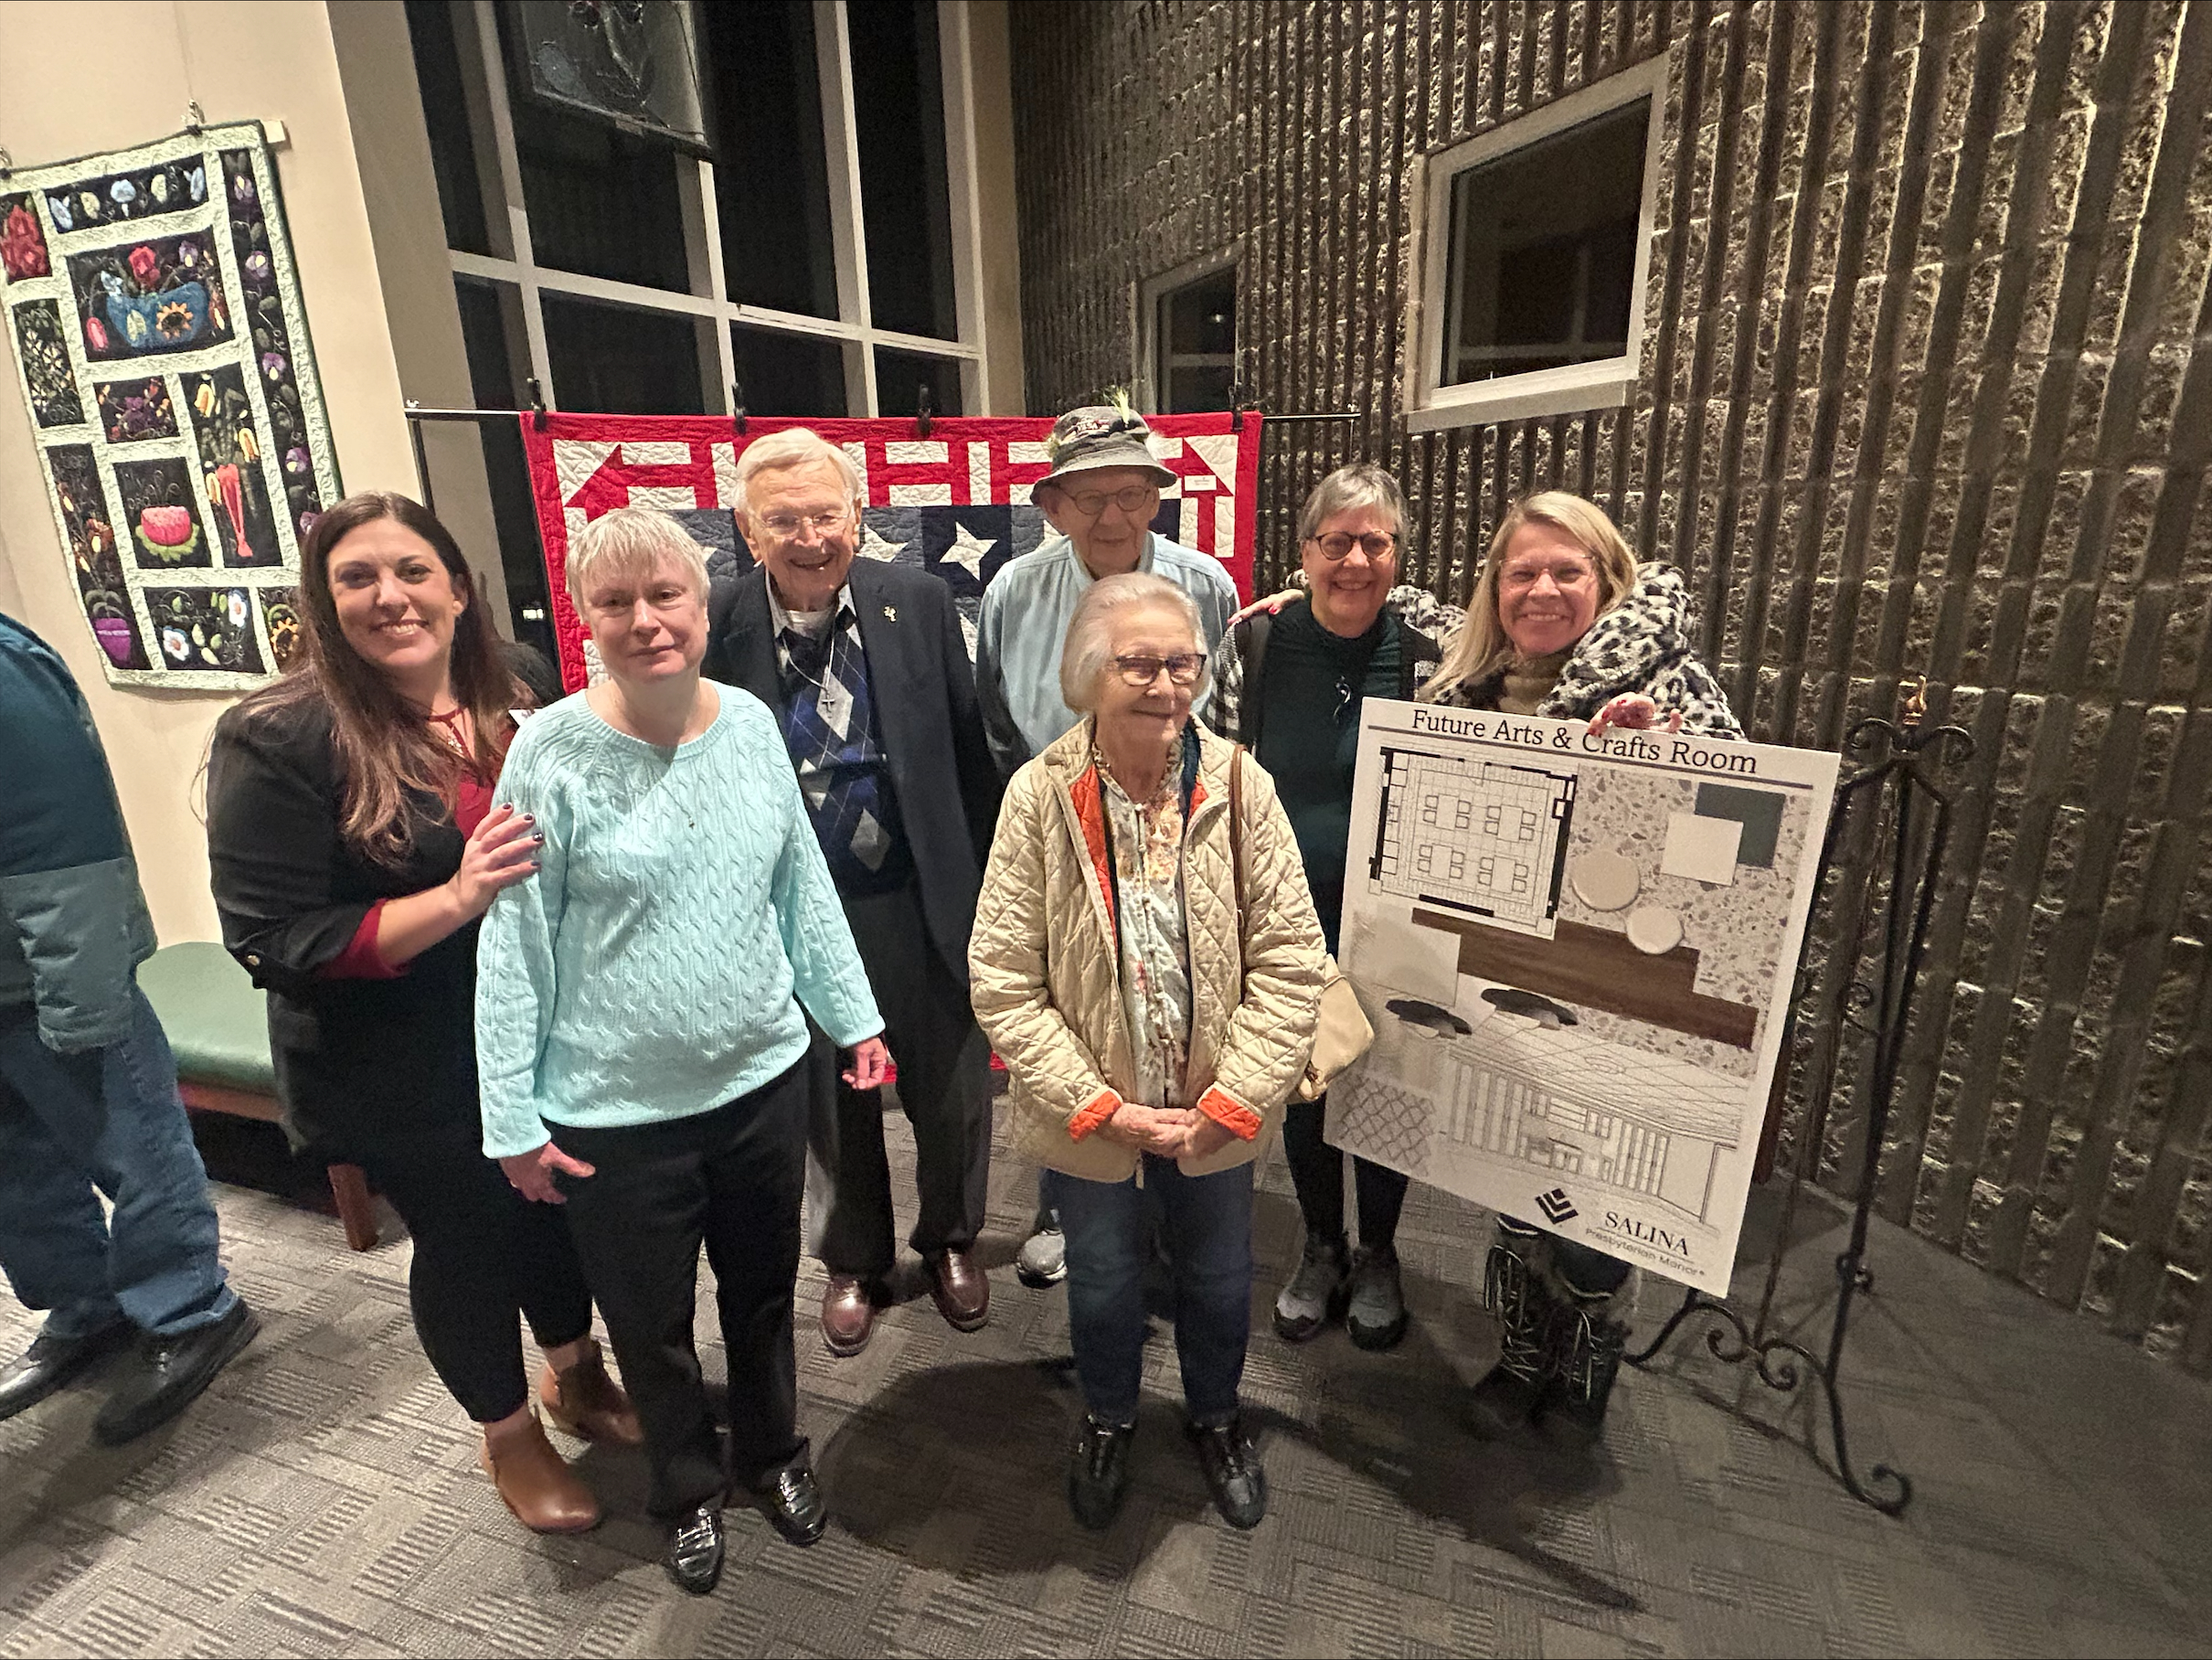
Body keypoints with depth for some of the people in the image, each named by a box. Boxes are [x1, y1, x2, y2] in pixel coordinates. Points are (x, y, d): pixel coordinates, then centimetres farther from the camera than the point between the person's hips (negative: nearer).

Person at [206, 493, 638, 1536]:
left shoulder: (510, 708, -1)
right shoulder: (279, 741, -17)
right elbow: (275, 942, -19)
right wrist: (455, 899, -30)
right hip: (404, 1073, -4)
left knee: (558, 1204, 21)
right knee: (462, 1237, 14)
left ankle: (574, 1374, 50)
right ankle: (507, 1432, 43)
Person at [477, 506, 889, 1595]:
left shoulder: (751, 723, -4)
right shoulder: (551, 752, -14)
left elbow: (803, 888, 4)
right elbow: (514, 944, -10)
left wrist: (854, 1016, 6)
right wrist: (513, 1116, -7)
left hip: (762, 1077, 3)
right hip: (616, 1109, -2)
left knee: (763, 1293, 23)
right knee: (650, 1324, 19)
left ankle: (773, 1453, 50)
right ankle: (689, 1490, 47)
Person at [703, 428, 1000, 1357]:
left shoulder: (919, 603, -7)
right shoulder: (716, 631, -9)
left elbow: (968, 751, -3)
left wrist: (988, 887, -1)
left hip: (924, 903, 1)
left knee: (951, 1094, 16)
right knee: (832, 1106, 20)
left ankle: (951, 1239, 46)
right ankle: (853, 1262, 46)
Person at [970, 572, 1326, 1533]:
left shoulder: (1238, 786, -16)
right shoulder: (1040, 795, -18)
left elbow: (1290, 962, -11)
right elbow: (1003, 983, -14)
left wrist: (1231, 1101, -15)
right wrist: (1099, 1107, -16)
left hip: (1216, 1117, 1)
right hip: (1088, 1120, -1)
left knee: (1218, 1281, 24)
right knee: (1102, 1283, 24)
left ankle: (1216, 1417, 57)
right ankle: (1107, 1420, 56)